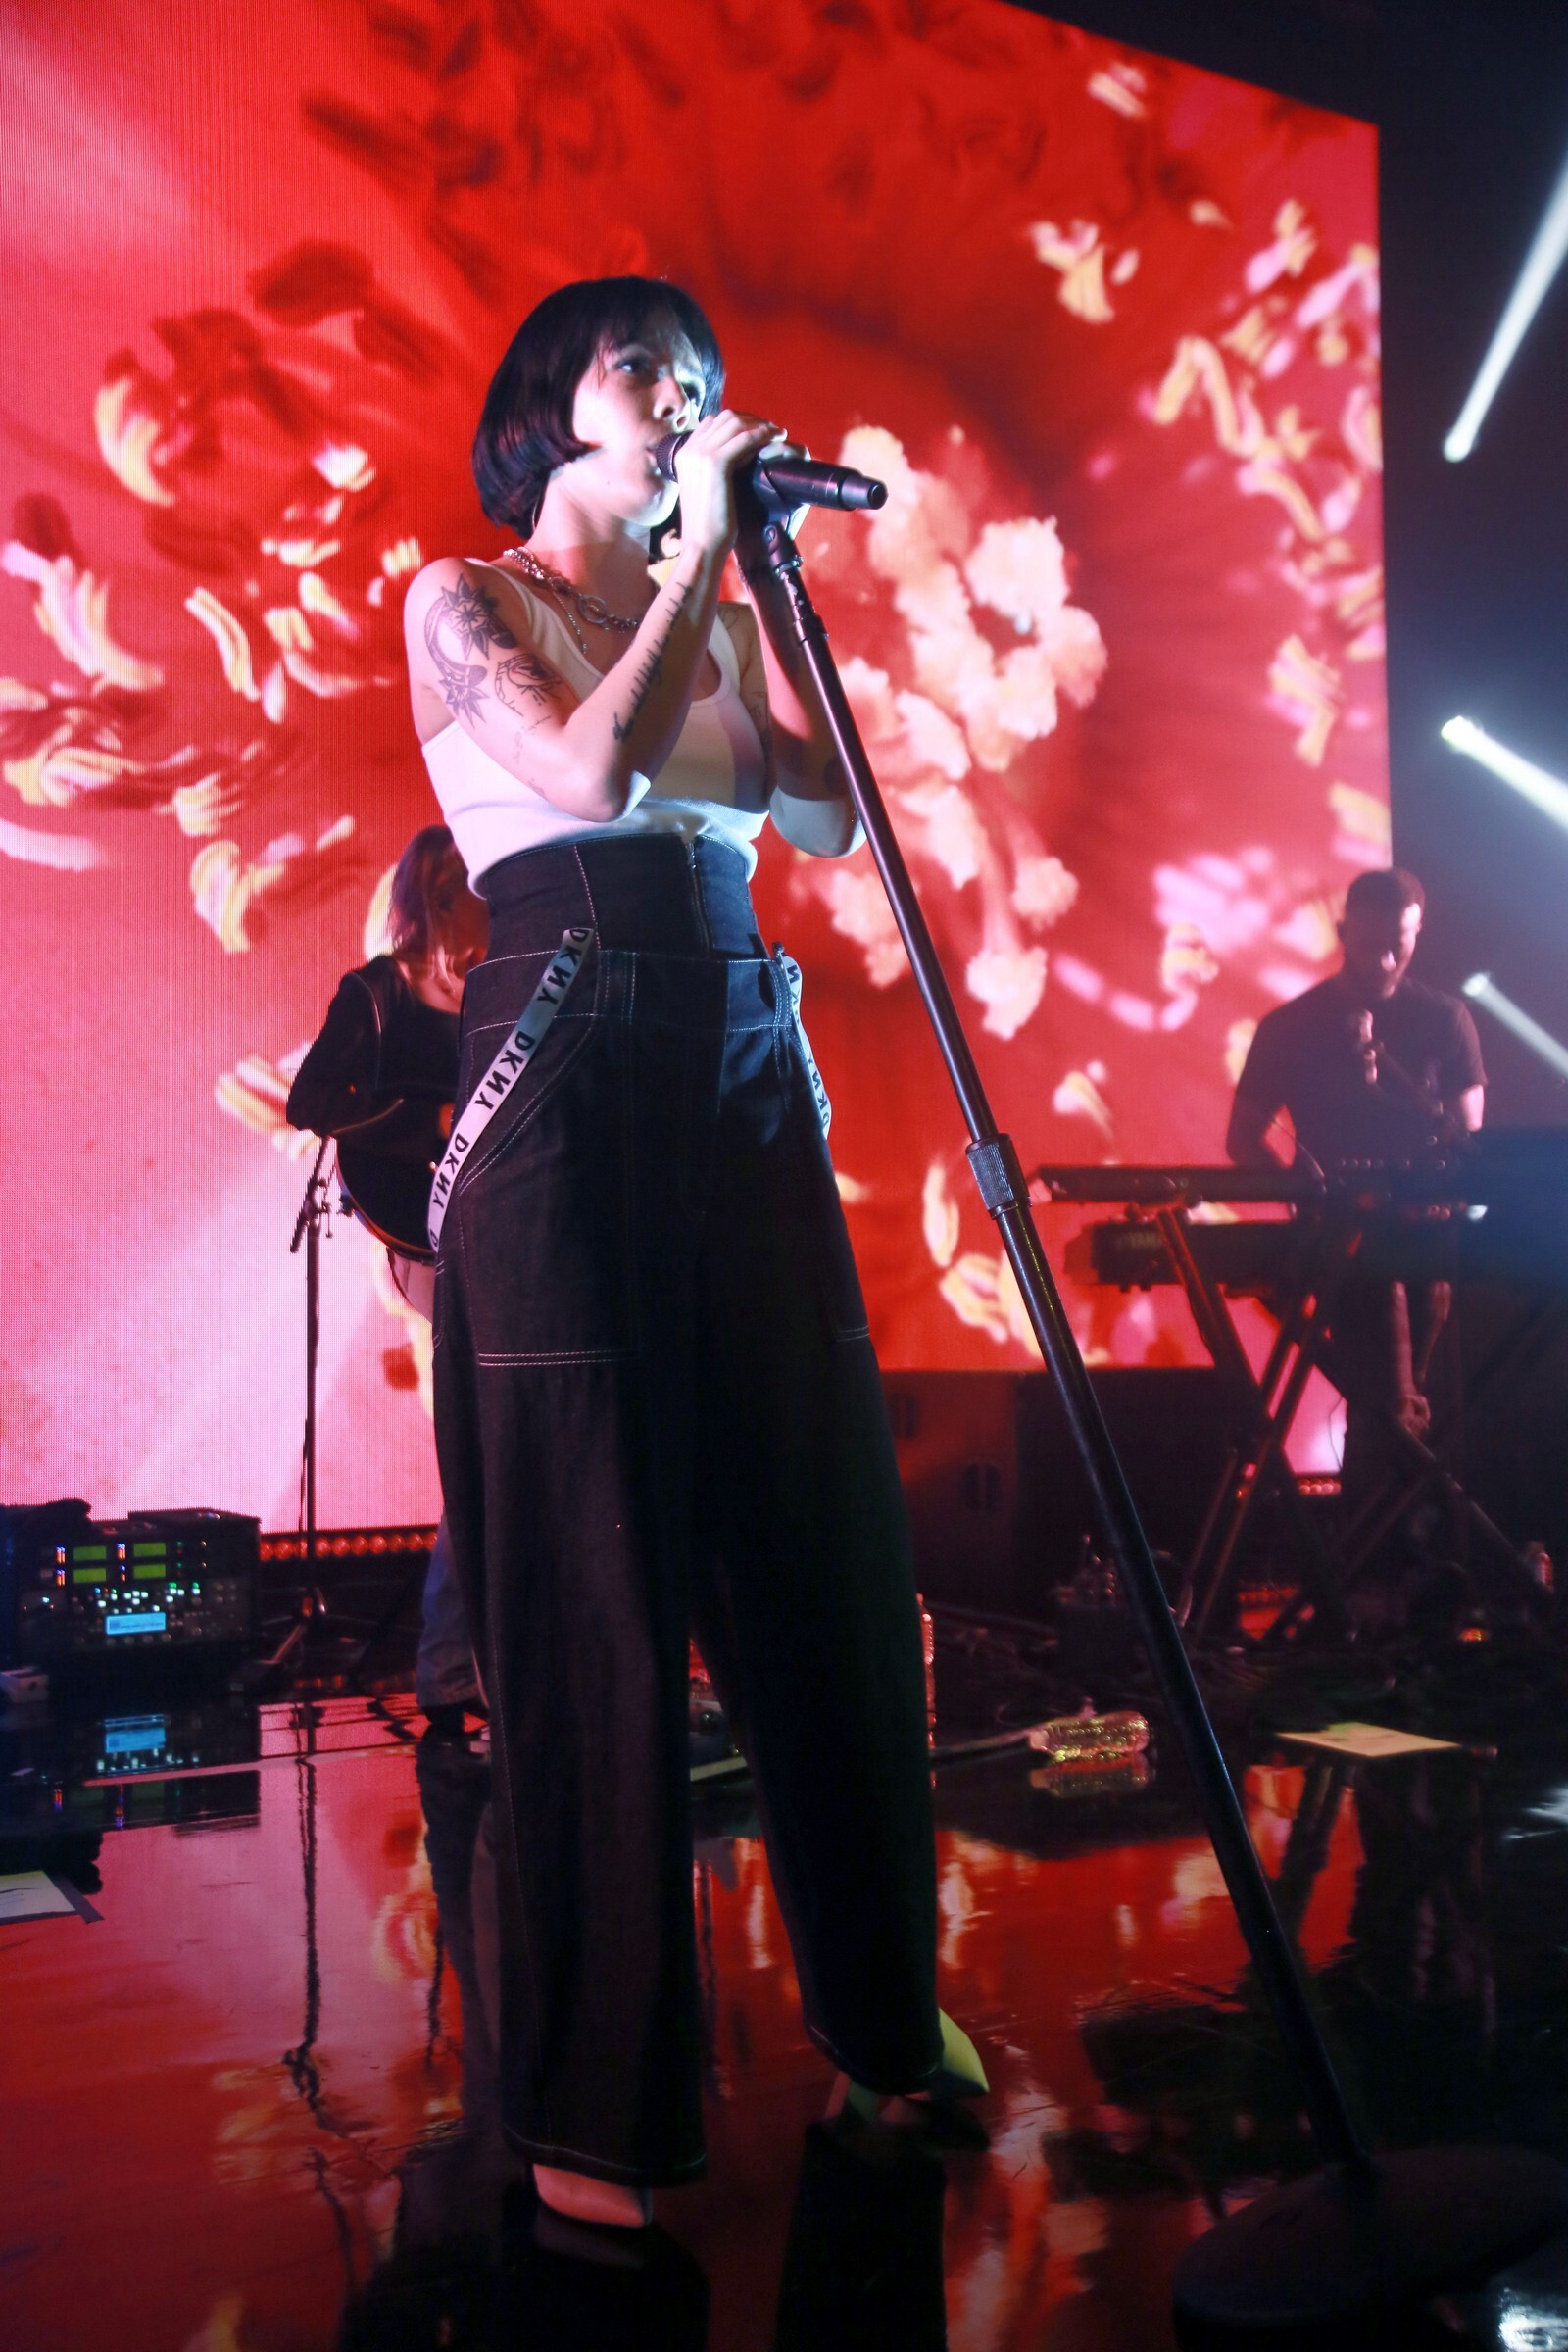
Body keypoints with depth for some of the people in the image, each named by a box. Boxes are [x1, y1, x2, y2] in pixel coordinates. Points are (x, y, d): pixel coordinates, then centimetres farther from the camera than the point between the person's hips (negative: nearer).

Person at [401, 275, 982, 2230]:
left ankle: (884, 2004, 25)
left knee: (824, 1542, 7)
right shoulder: (463, 602, 6)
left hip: (747, 1079, 6)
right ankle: (599, 2103, 9)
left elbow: (827, 814, 7)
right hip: (566, 1077, -5)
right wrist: (699, 554, -5)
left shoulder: (714, 612, 22)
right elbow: (593, 770, -13)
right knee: (592, 1574, -4)